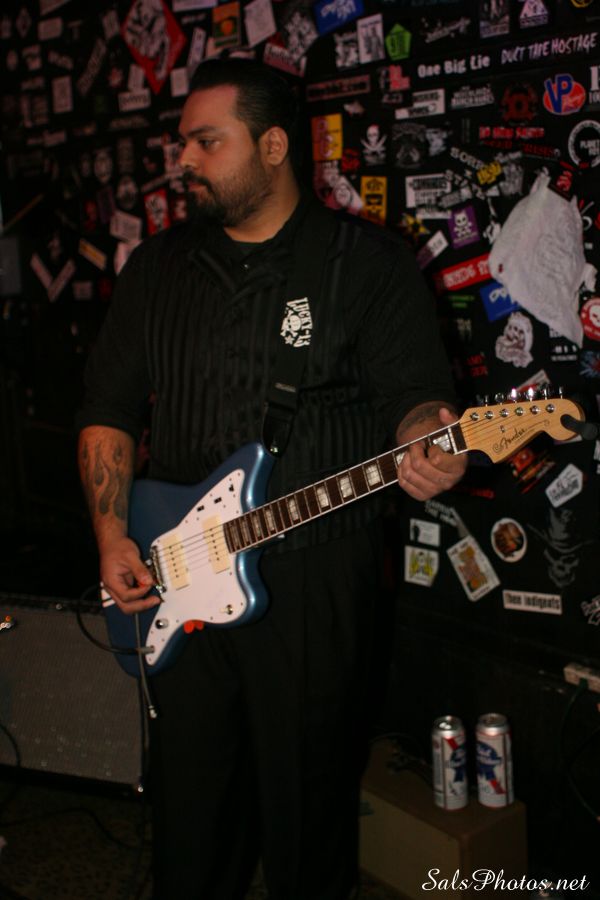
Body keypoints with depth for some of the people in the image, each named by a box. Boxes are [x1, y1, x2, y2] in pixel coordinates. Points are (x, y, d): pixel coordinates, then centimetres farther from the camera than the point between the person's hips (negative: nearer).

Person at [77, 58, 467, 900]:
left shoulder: (366, 261, -2)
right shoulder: (158, 266, 10)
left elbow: (414, 394, -3)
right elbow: (108, 409, 11)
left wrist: (425, 442, -27)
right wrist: (113, 535, 1)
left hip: (316, 577, -3)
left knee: (308, 795, 9)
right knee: (189, 793, 14)